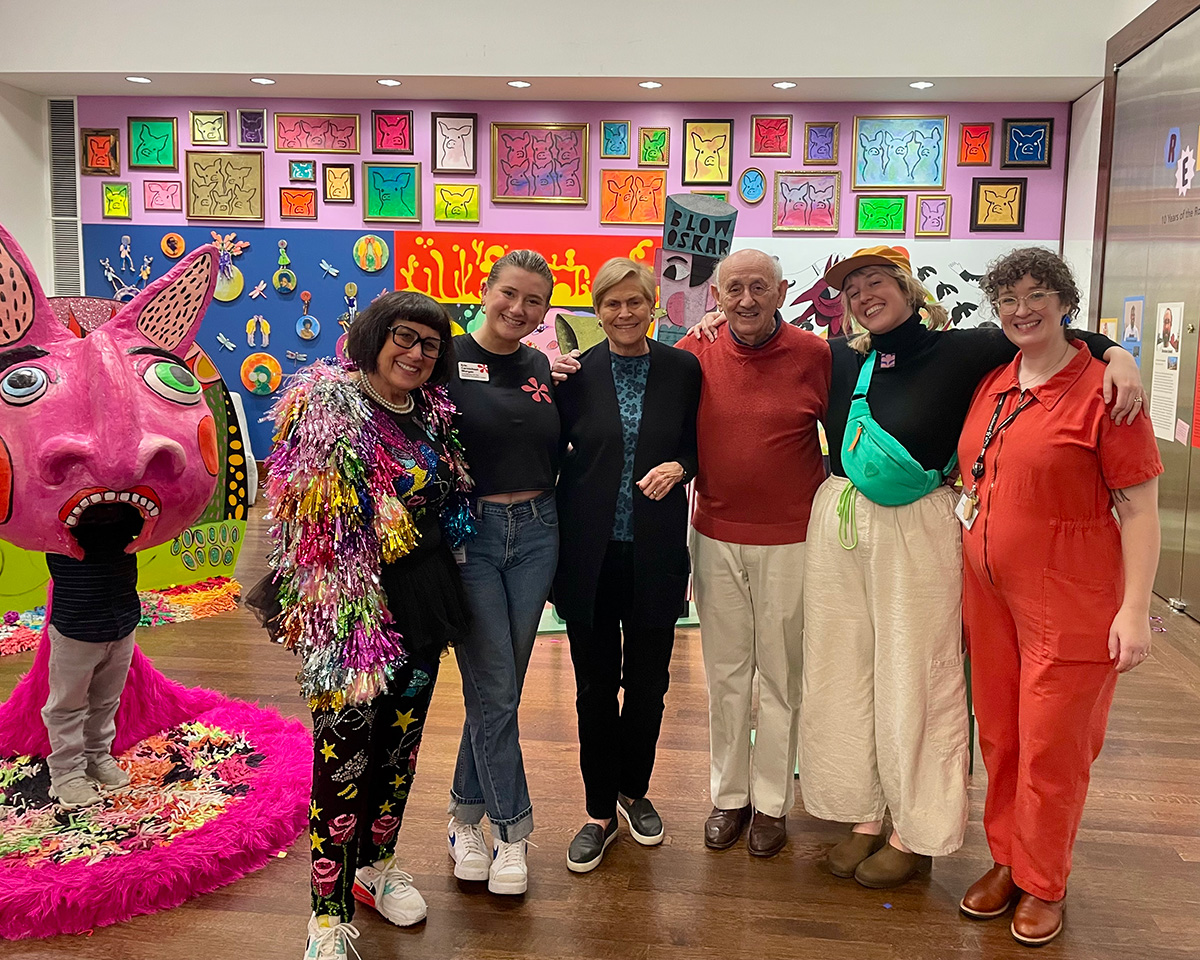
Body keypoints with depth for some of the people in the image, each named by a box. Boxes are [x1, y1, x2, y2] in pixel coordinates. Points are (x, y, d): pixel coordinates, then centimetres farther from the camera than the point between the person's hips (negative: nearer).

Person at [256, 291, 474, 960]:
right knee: (345, 751, -2)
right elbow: (296, 515, -11)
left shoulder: (434, 414, 10)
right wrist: (306, 606, -13)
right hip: (350, 611, -6)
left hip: (422, 604, 6)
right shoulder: (326, 404, -9)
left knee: (401, 741, 16)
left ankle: (378, 865, 37)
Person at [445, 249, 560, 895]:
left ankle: (466, 815, 28)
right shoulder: (449, 361, -5)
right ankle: (511, 832, 15)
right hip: (469, 533, -5)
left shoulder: (543, 369, 9)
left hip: (535, 532, 5)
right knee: (494, 690, -1)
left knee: (498, 688, 12)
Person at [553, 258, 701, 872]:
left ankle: (634, 791, 37)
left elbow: (701, 447, 9)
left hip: (655, 553, 1)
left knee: (648, 681, 13)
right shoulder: (576, 372, -1)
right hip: (591, 552, -1)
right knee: (595, 685, 9)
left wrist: (679, 467, -11)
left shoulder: (683, 370, 1)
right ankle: (600, 811, 26)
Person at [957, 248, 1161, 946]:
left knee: (1050, 749, 6)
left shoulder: (1102, 387, -11)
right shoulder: (992, 384, 7)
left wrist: (1135, 609, -16)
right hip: (990, 595, 6)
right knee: (1000, 738, 16)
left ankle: (1044, 886, 26)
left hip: (1070, 603, -5)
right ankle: (1007, 862, 35)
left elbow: (1140, 507, -13)